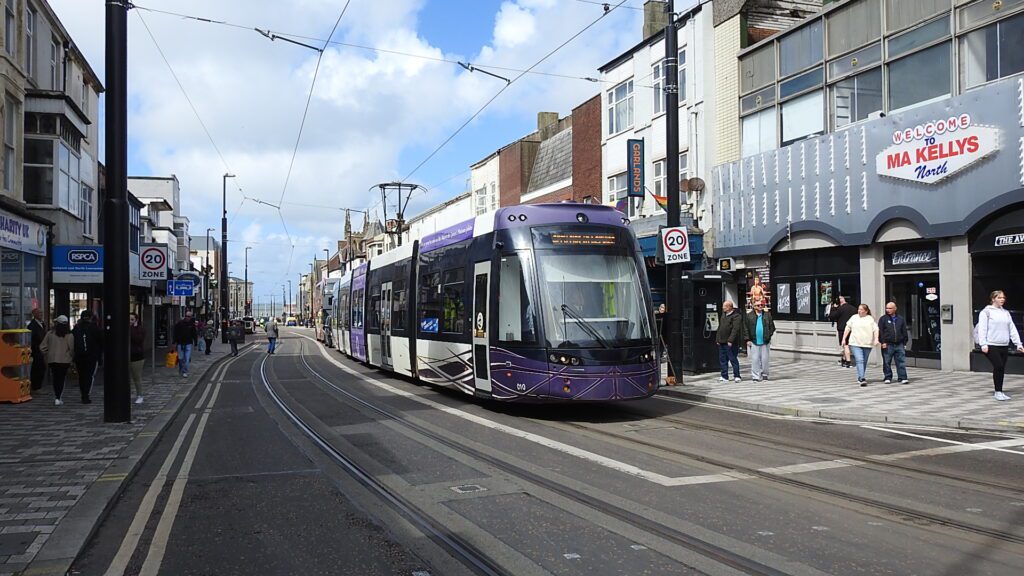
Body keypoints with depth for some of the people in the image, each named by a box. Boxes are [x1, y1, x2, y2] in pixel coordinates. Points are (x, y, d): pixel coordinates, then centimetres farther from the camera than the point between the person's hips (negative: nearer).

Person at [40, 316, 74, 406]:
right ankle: (58, 398, -4)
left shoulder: (50, 334, 1)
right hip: (64, 360, -3)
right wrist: (71, 357, 6)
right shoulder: (69, 336, -8)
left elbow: (42, 347, 2)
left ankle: (57, 397, 18)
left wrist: (47, 354, 16)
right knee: (61, 379, 3)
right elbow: (72, 349, -11)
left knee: (55, 378, 15)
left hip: (52, 360, 3)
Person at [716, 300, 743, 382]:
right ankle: (724, 376, 18)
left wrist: (730, 340, -24)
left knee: (733, 359, -3)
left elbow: (735, 329, -19)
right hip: (722, 342, 8)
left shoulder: (736, 316, -11)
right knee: (722, 360, 10)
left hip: (730, 343, -8)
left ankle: (737, 376, 6)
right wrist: (718, 339, 15)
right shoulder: (723, 315, 15)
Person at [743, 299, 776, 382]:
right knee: (755, 359, 0)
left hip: (765, 341, 1)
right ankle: (756, 376, 6)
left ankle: (764, 374, 20)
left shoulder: (767, 315, 4)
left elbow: (772, 327, 8)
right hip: (753, 341, -1)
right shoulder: (749, 316, 0)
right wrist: (747, 339, -5)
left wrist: (769, 336, -1)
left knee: (764, 359, 7)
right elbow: (745, 329, 0)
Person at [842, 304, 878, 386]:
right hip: (855, 343, -1)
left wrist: (876, 339, -13)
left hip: (867, 344, 1)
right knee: (859, 360, -15)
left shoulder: (871, 319, 6)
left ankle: (860, 377, 26)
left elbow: (875, 329, 1)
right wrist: (844, 339, 7)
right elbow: (847, 328, 11)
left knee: (864, 362, 11)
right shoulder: (854, 318, 8)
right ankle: (862, 379, -21)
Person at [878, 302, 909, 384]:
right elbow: (880, 332, -2)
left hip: (899, 344, 2)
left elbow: (904, 332, 15)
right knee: (887, 363, 3)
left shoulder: (900, 319, 12)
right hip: (887, 345, -2)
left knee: (901, 362, -1)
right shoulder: (883, 319, 4)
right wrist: (883, 342, -10)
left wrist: (904, 343, 11)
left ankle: (903, 377, 3)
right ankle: (888, 377, 12)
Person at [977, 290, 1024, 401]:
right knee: (998, 367, -13)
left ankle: (999, 392, 16)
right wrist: (983, 344, -17)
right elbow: (982, 329, -9)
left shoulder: (1006, 313, 16)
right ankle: (998, 392, -4)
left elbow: (1012, 329, 15)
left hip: (1004, 346, 6)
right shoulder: (986, 312, -3)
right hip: (992, 346, -6)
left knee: (1001, 369, 7)